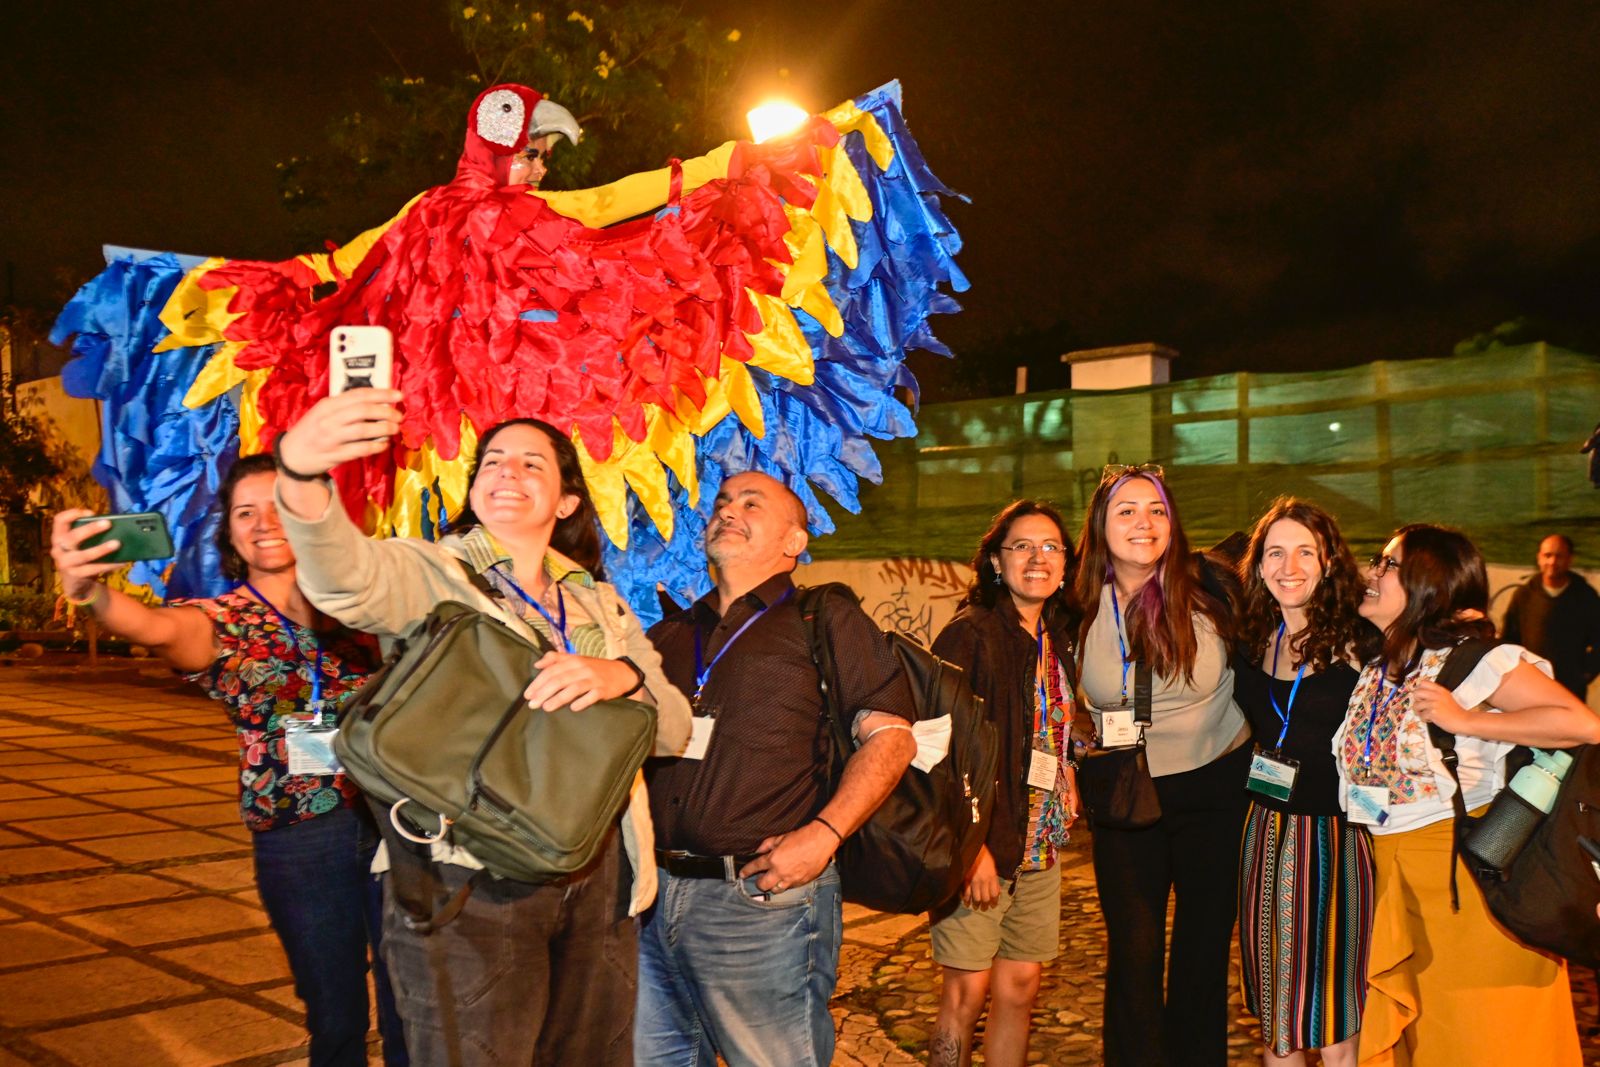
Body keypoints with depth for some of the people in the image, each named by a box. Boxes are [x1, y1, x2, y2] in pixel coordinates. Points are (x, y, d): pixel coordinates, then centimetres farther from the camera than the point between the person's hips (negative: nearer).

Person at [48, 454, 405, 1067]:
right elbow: (157, 628, -26)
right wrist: (88, 589, -47)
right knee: (334, 1015, 12)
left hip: (393, 819, 1)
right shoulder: (219, 623, -3)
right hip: (296, 838, -1)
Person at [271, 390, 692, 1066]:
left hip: (598, 884, 5)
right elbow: (345, 576, -25)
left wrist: (619, 676, -18)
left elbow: (674, 728, 4)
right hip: (469, 890, -4)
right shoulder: (430, 573, -1)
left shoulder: (598, 600, 13)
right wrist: (301, 471, -45)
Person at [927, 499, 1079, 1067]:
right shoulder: (969, 635, -10)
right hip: (980, 843, -7)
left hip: (1040, 846, 7)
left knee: (1020, 987, 10)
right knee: (967, 990, -1)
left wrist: (1065, 768, 7)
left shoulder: (1057, 640, 12)